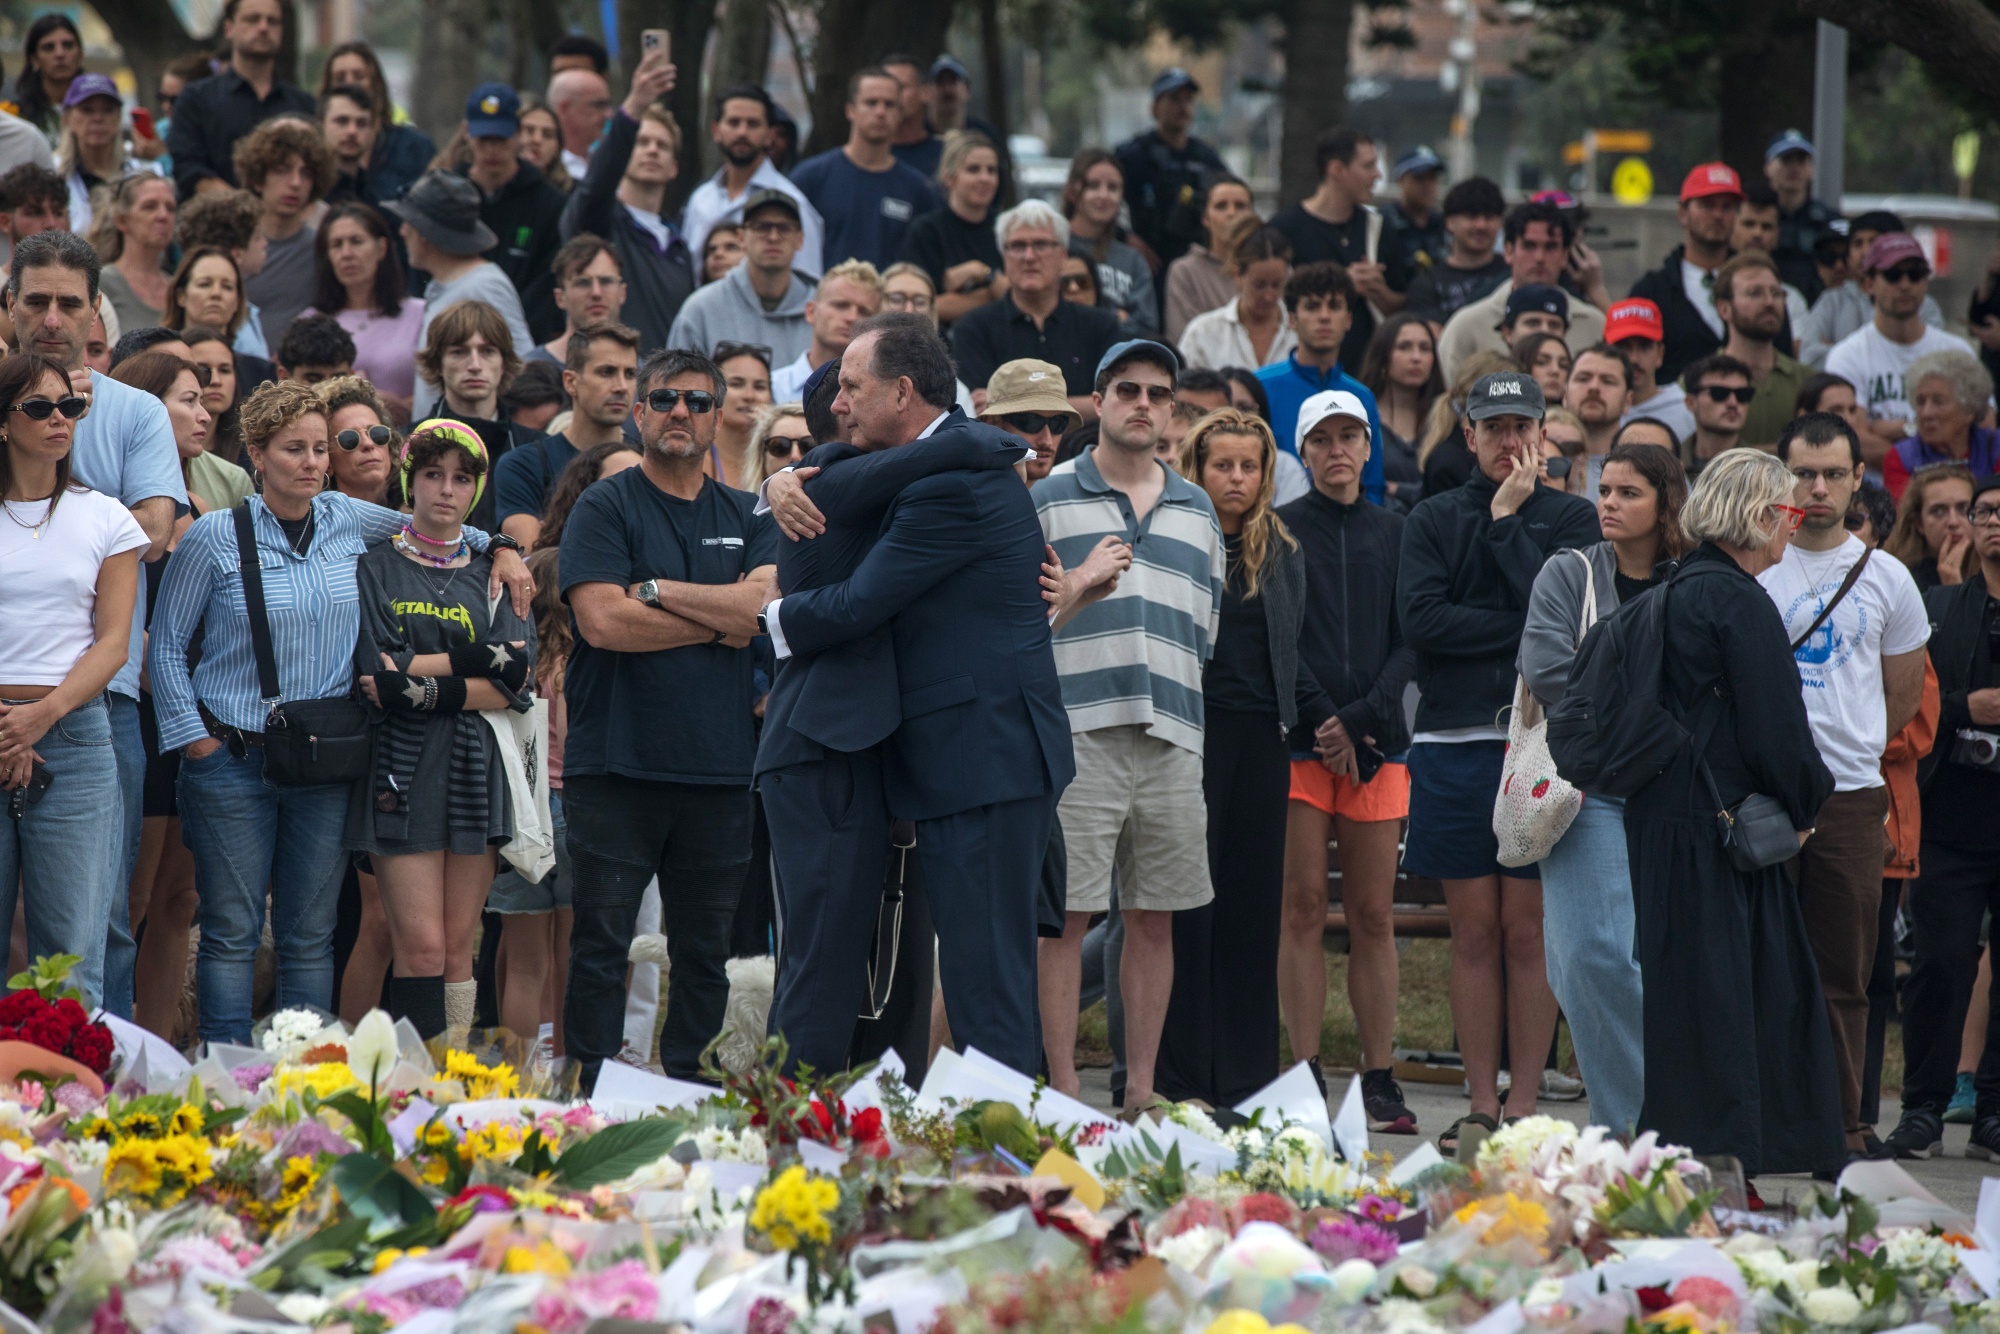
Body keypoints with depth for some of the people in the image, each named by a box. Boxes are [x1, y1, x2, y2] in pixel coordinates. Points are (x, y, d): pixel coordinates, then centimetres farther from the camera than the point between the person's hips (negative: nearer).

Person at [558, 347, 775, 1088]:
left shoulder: (747, 519, 14)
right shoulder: (603, 510, 2)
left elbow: (766, 606, -4)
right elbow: (602, 620, -13)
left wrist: (657, 591, -9)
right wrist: (720, 623, -5)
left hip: (718, 768, 4)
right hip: (618, 763, -4)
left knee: (706, 950, 8)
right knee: (601, 944, -4)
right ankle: (588, 1096, -2)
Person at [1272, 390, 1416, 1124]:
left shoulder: (1394, 533, 12)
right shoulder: (1281, 528, 5)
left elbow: (1409, 641, 6)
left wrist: (1359, 720, -7)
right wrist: (1319, 718, -10)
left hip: (1377, 740, 2)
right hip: (1300, 743, -2)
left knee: (1373, 916, 1)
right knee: (1304, 909, -4)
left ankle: (1378, 1078, 2)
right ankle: (1307, 1077, -3)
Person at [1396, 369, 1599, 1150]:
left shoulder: (1570, 518, 8)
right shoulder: (1435, 520, 11)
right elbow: (1419, 618, -4)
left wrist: (1508, 519, -5)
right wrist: (1521, 630, -8)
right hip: (1453, 742, 1)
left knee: (1528, 931, -1)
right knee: (1475, 932, 3)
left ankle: (1524, 1103, 2)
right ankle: (1481, 1105, 6)